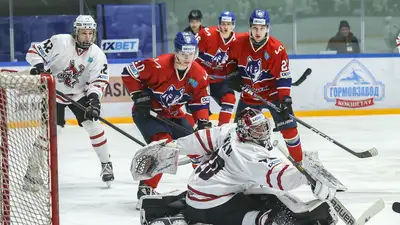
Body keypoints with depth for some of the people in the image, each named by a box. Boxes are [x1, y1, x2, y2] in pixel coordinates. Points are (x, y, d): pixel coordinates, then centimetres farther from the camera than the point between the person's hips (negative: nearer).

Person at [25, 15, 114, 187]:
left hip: (79, 94, 3)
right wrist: (40, 67, -31)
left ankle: (106, 164, 10)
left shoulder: (97, 55, -10)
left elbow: (99, 81, -12)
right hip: (54, 92, -3)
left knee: (93, 125, -7)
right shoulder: (60, 42, -19)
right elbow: (34, 52, -13)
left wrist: (94, 97, -29)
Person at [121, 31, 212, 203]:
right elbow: (129, 73, -19)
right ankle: (146, 188, -21)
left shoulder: (199, 75, -9)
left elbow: (199, 101, 2)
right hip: (146, 111, -7)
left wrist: (203, 122, -12)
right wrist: (139, 95, -20)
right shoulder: (159, 65, -28)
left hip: (173, 114, 7)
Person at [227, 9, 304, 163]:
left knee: (288, 126, -9)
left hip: (272, 94, -3)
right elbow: (230, 58, 11)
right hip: (248, 96, 3)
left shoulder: (277, 49, -21)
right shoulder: (239, 43, -12)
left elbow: (284, 76, -20)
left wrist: (285, 98, -27)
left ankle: (298, 161, 3)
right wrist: (233, 75, 0)